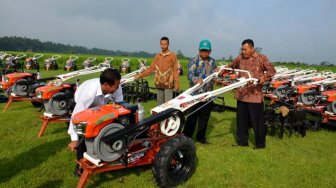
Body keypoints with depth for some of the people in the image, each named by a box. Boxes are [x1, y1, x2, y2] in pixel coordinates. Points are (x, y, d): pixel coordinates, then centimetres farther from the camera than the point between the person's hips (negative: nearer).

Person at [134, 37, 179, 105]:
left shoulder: (173, 56, 0)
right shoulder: (157, 56, 13)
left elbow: (175, 71, -3)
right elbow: (151, 68, 13)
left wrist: (176, 84, -8)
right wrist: (140, 75, 5)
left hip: (168, 84, -4)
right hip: (159, 84, 5)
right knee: (160, 104, 9)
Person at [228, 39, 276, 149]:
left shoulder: (261, 58, -5)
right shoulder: (240, 58, 8)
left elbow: (272, 71, -6)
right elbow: (231, 66, 23)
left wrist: (264, 77, -24)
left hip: (255, 95, -5)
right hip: (241, 94, 5)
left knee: (257, 121, 4)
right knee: (241, 120, 14)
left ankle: (260, 144, 20)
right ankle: (242, 141, 29)